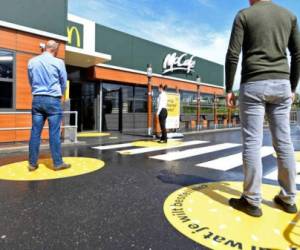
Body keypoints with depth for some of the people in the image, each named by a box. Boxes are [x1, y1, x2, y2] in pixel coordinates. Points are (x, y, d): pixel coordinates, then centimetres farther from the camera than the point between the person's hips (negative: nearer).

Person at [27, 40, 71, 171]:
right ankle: (58, 163, 5)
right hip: (53, 100, -4)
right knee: (54, 133, -2)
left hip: (37, 99, 4)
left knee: (35, 132, 6)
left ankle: (32, 163, 13)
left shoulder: (32, 61, 9)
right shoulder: (58, 62, -3)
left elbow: (31, 82, 17)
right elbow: (64, 83, 5)